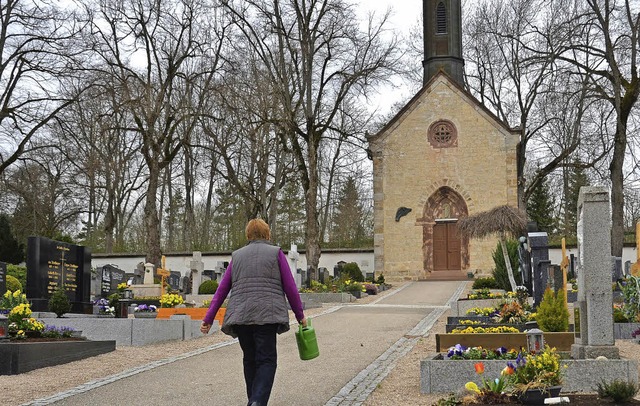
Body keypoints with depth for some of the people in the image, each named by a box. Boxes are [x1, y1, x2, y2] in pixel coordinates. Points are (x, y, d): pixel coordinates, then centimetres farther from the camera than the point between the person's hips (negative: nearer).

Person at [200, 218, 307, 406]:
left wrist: (208, 318, 13)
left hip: (240, 315, 4)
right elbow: (290, 287, 4)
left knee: (250, 360, 15)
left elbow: (222, 290, 13)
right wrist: (300, 315, 12)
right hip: (267, 313, -3)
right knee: (266, 360, -3)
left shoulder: (237, 255, 17)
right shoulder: (276, 253, 8)